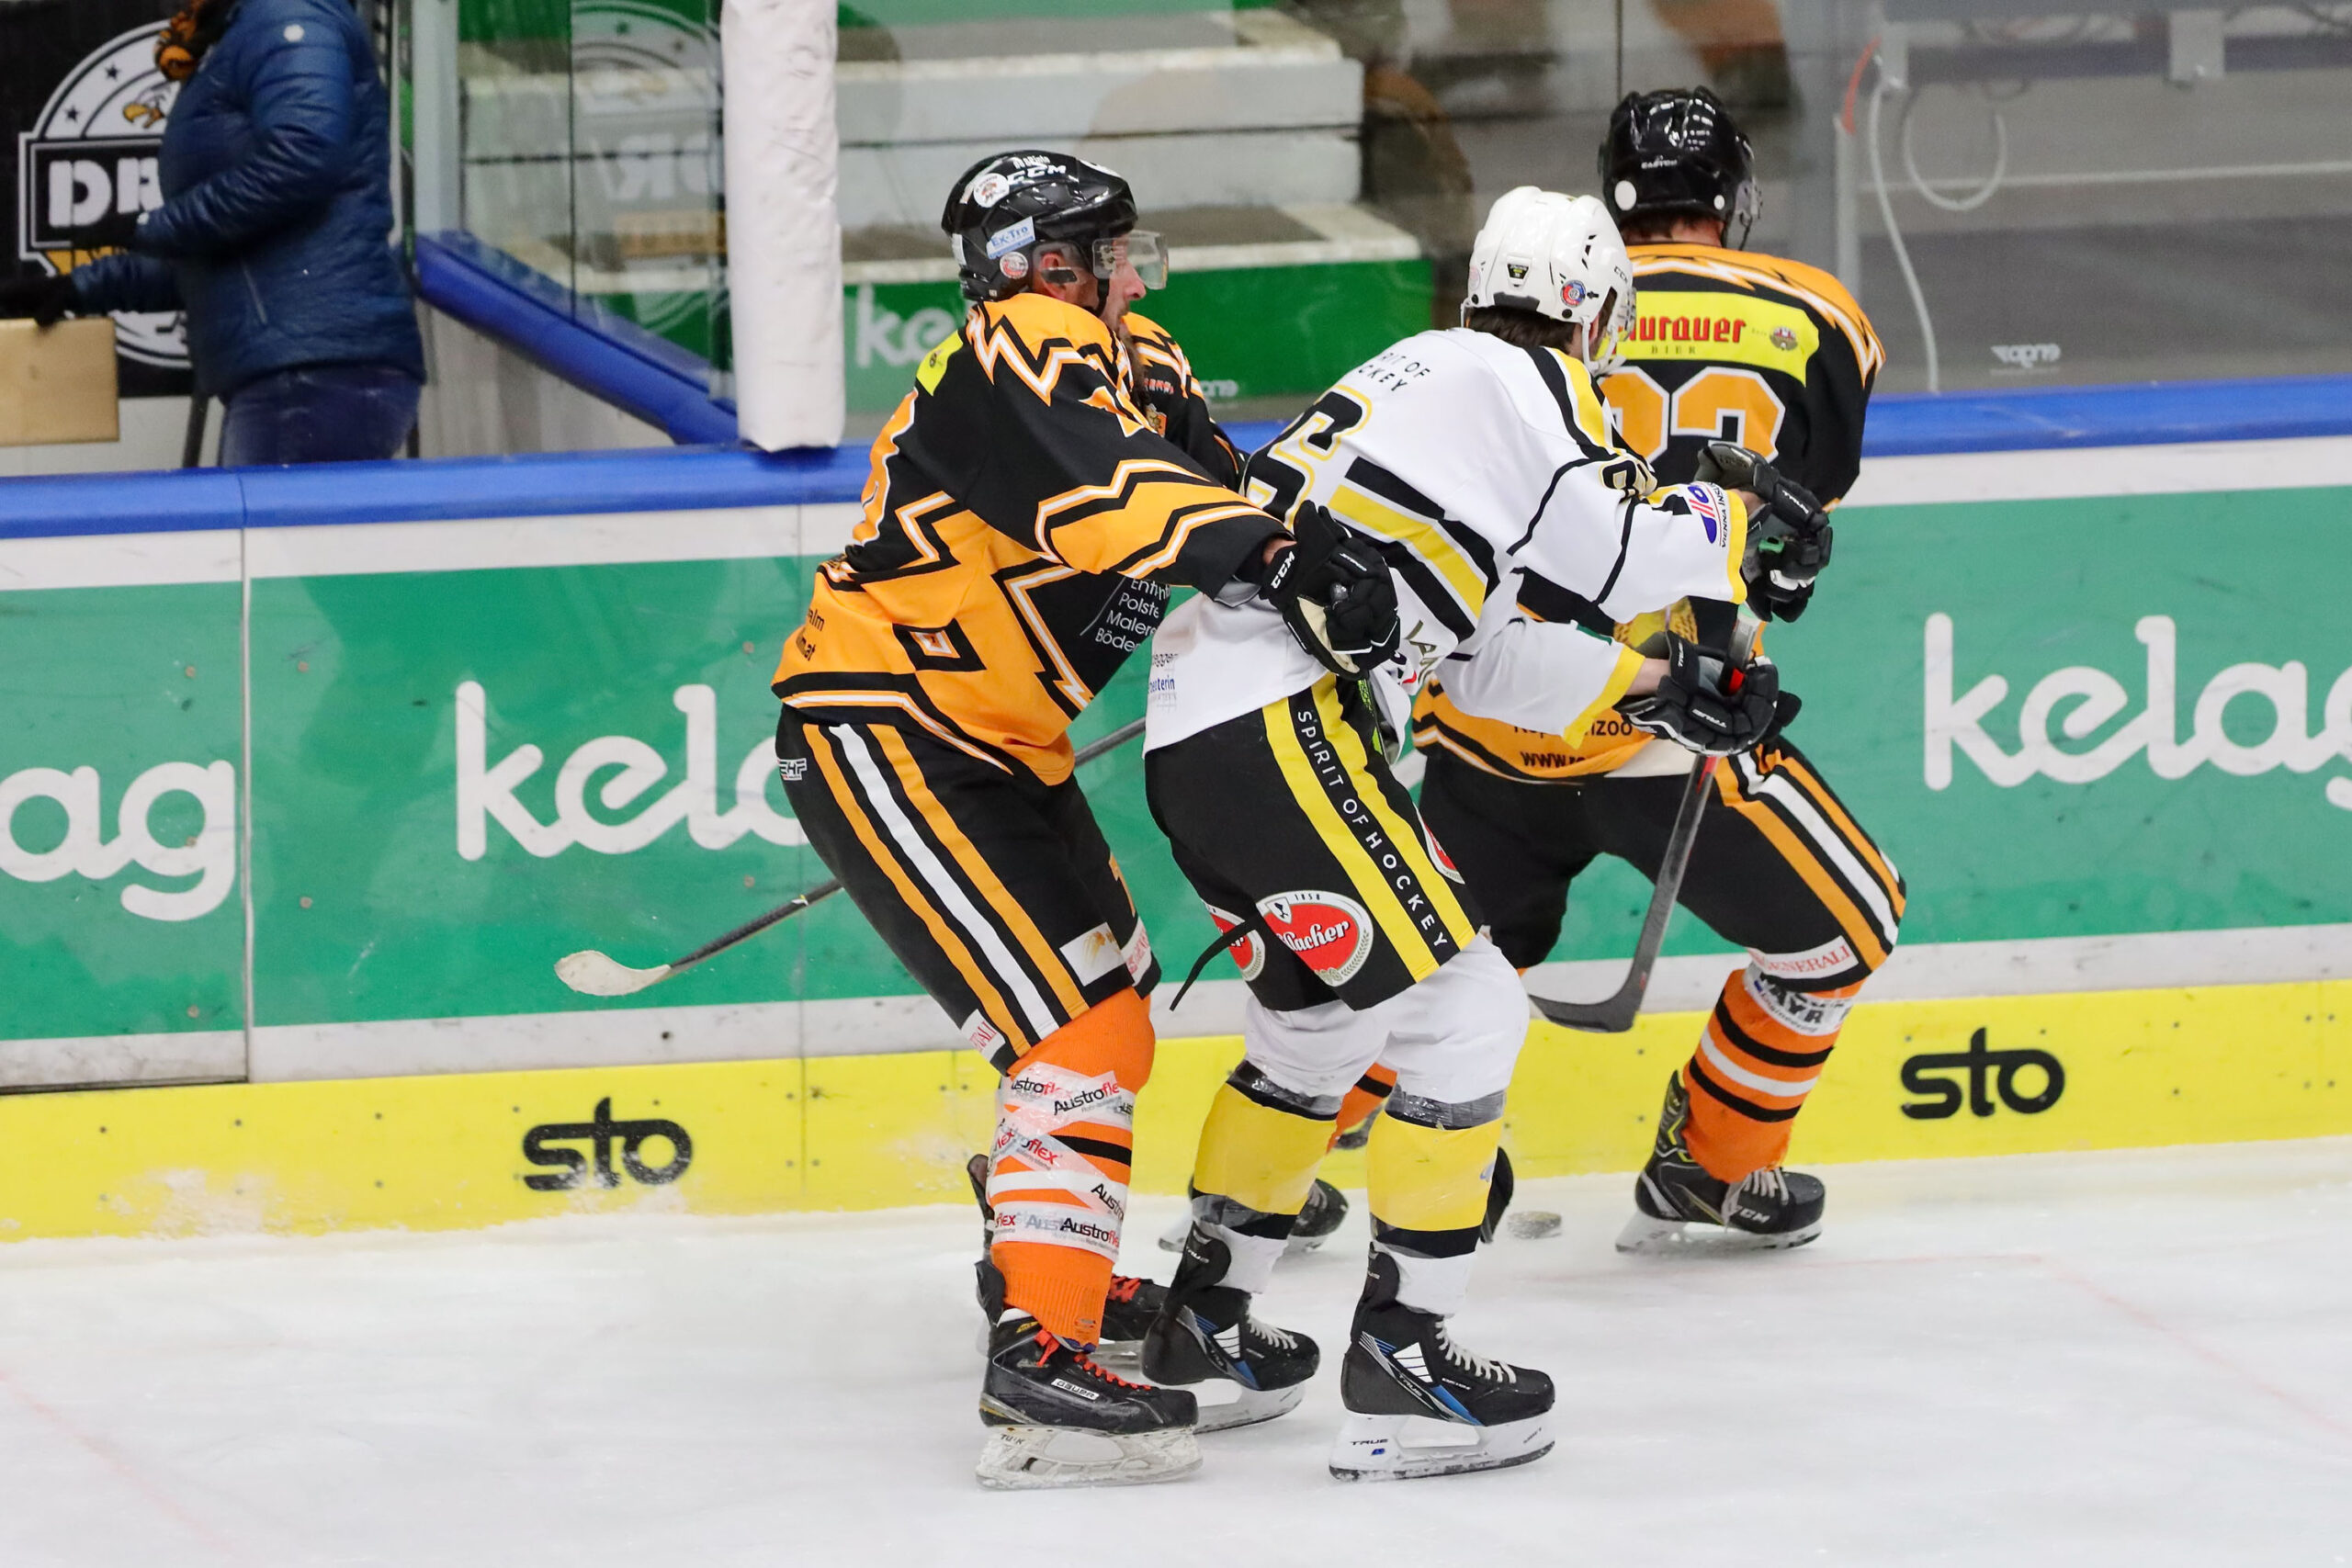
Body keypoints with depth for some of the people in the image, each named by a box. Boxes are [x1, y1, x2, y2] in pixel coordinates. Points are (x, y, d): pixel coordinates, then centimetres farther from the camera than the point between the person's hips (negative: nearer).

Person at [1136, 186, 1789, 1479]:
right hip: (1281, 726, -10)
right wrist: (1735, 523, 14)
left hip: (1191, 727, 10)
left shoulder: (1422, 379, 27)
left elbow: (1484, 651, 28)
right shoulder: (1519, 381, -1)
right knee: (1460, 1010, -4)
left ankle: (1201, 1330, 32)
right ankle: (1401, 1361, -6)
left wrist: (1661, 686, 29)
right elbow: (1624, 555, -6)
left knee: (1319, 1023, 25)